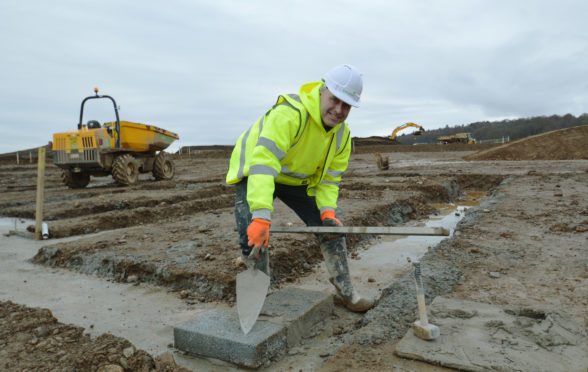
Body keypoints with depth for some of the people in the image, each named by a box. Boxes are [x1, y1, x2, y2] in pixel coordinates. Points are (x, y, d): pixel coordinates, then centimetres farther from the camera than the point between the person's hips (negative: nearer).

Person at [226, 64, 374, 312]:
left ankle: (346, 292, 17)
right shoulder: (289, 113, -36)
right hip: (253, 172, -5)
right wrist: (260, 216, -55)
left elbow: (328, 178, -3)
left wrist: (328, 209, -22)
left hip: (299, 180, 6)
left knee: (332, 226, 1)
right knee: (254, 236, -20)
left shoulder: (342, 136, -10)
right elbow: (263, 162, -46)